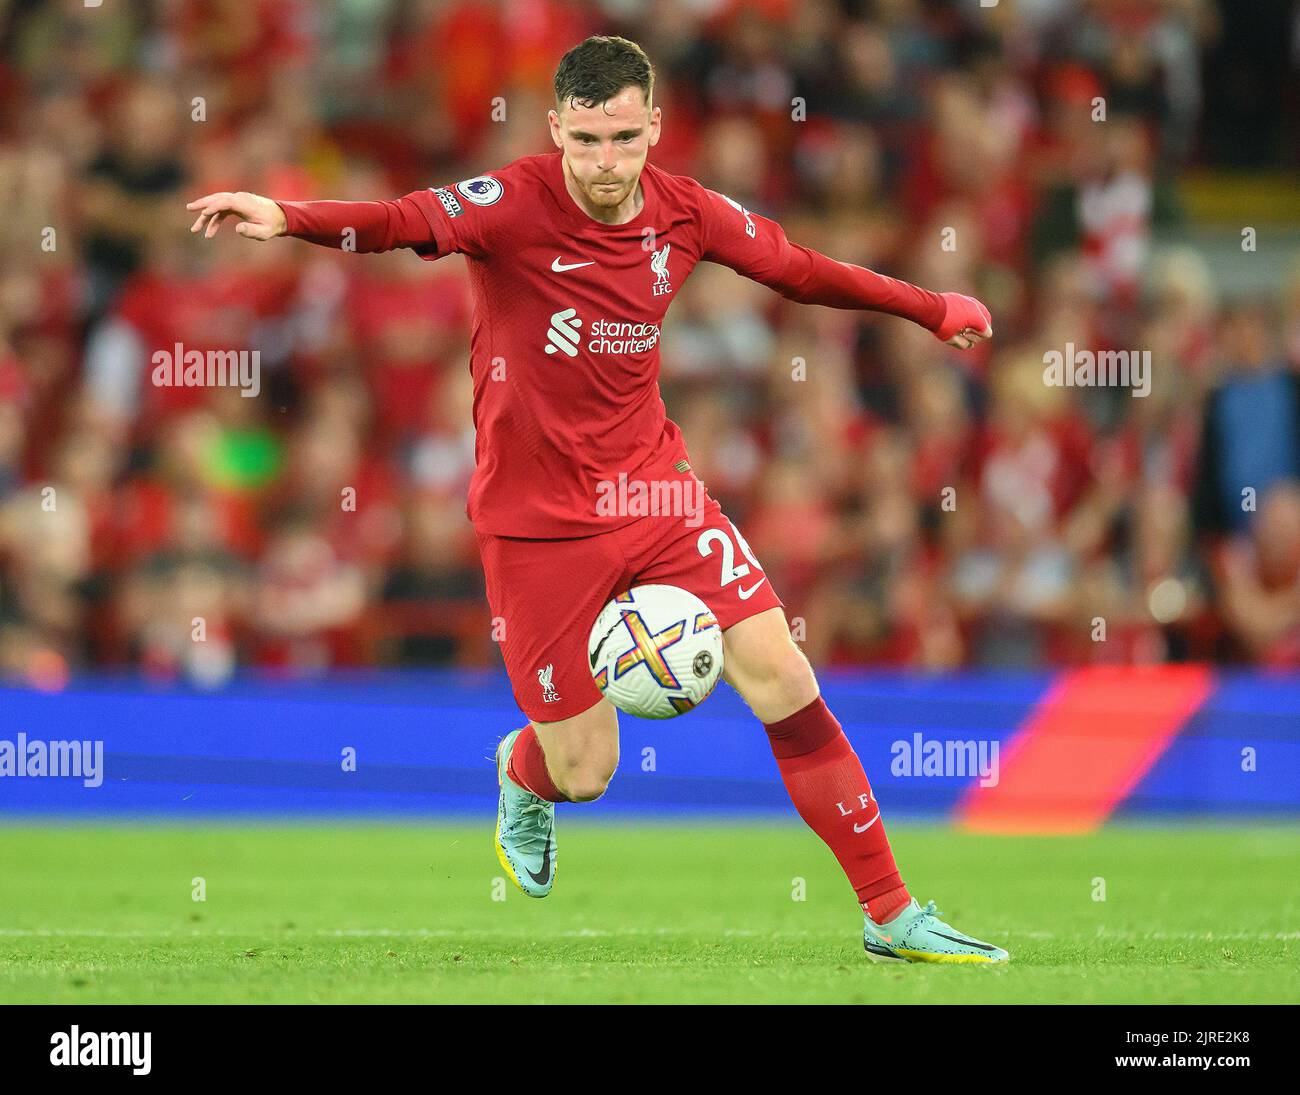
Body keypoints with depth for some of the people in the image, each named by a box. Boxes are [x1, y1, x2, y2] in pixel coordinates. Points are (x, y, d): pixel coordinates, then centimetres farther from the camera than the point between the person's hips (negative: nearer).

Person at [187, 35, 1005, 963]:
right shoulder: (515, 206, -17)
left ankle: (891, 916, 3)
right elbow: (407, 223, -35)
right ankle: (524, 776, 41)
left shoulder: (686, 214, -2)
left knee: (783, 681, -8)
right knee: (584, 773, 0)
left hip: (652, 485, 4)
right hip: (537, 519, -4)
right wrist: (289, 219, -54)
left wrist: (935, 310, 23)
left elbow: (800, 270, 15)